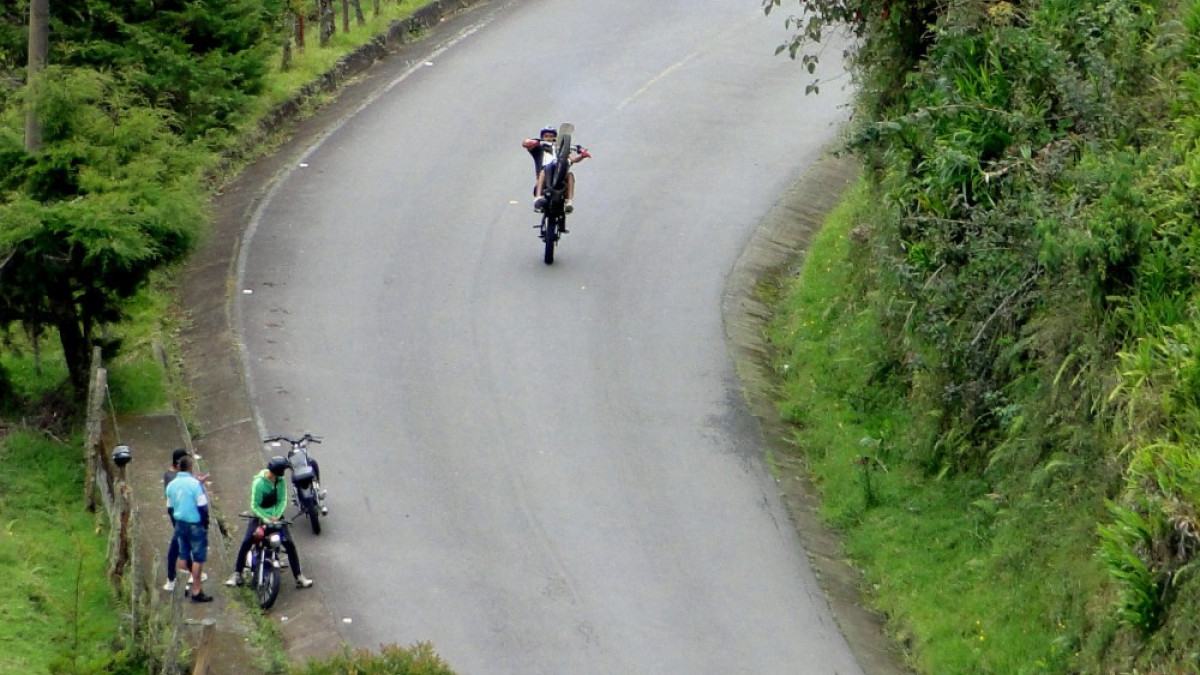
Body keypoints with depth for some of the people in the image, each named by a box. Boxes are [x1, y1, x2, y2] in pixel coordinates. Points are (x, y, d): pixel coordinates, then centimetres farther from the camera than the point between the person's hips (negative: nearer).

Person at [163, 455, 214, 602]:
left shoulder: (171, 485, 3)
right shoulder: (195, 484, -17)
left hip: (180, 523, 6)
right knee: (198, 557, -1)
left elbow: (170, 507, 12)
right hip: (195, 524, -6)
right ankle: (196, 591, -3)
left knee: (183, 556, 16)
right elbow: (202, 506, -15)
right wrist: (206, 524, -3)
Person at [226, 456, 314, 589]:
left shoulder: (280, 481, -5)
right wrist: (266, 518, -26)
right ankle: (237, 574, -6)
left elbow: (282, 500, -2)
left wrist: (276, 516, -18)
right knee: (246, 543, -18)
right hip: (259, 516, -3)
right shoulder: (258, 483, -20)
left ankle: (299, 577, -2)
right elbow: (255, 505, -17)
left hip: (276, 515, 3)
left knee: (289, 544, -8)